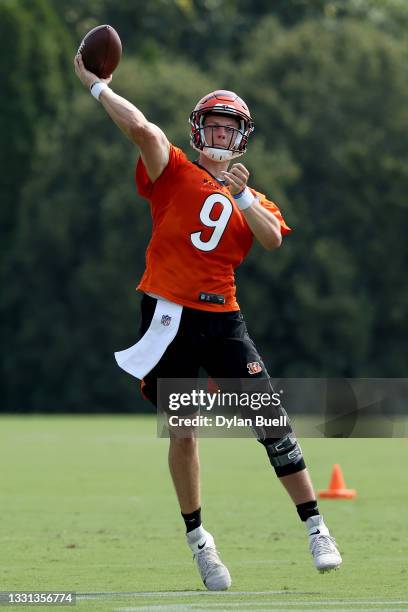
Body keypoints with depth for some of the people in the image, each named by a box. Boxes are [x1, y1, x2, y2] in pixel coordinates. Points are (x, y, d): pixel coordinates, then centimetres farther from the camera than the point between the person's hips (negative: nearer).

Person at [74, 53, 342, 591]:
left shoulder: (251, 200, 14)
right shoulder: (175, 173, 5)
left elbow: (273, 240, -6)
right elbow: (141, 128, -13)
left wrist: (241, 195, -15)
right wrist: (96, 85, -10)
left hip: (222, 319, 2)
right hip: (168, 317, -2)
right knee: (183, 431, 3)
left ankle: (315, 529, 0)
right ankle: (197, 538, 18)